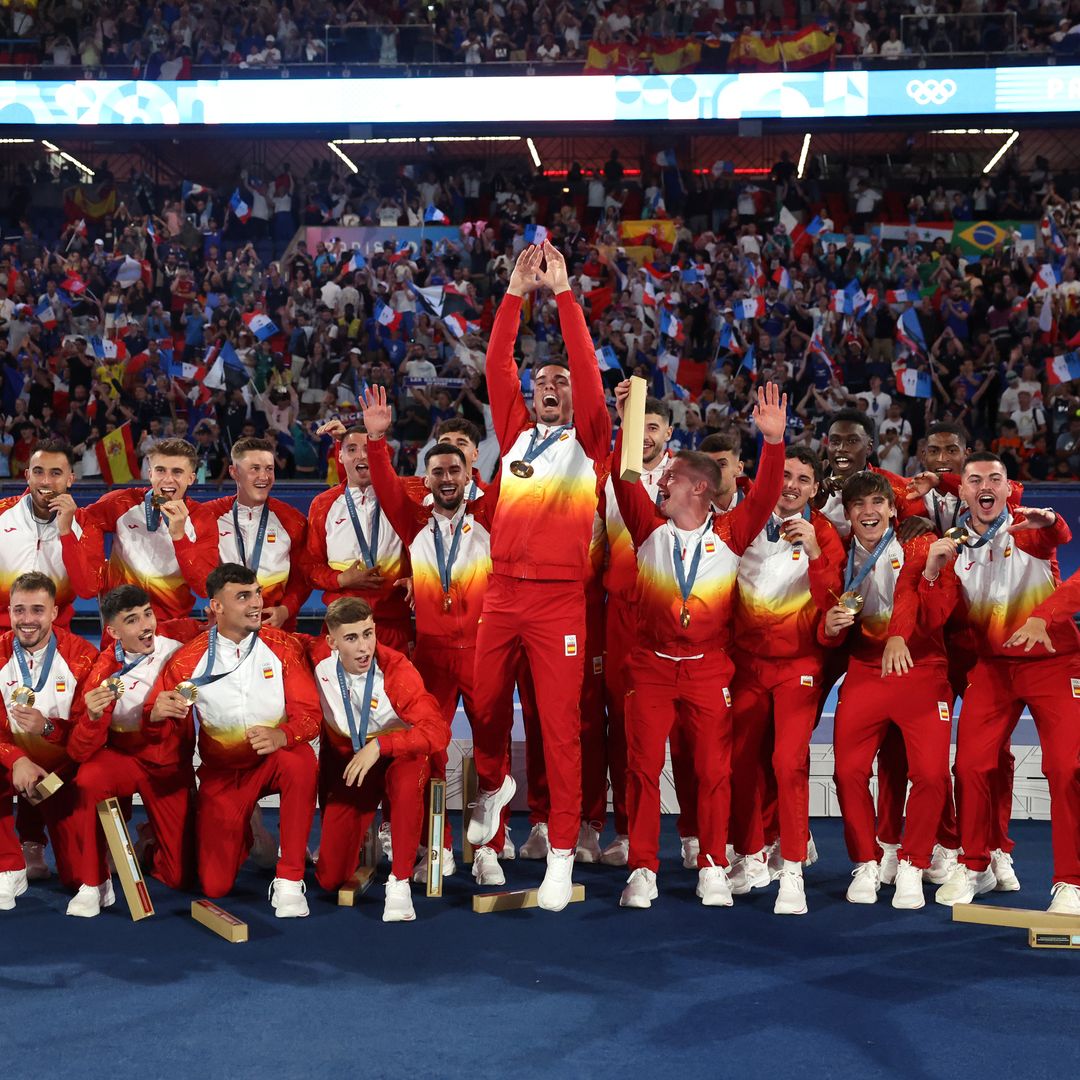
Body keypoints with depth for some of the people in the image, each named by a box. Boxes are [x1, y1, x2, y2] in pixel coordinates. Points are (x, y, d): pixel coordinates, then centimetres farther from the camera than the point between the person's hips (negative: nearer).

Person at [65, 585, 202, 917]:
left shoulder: (179, 636, -13)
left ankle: (151, 843, 34)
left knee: (181, 876, -2)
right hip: (125, 758, -2)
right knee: (89, 779, -38)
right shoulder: (106, 672, -18)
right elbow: (80, 752, -18)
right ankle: (94, 883, -21)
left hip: (172, 766, 2)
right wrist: (93, 716, -40)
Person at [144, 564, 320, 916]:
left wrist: (281, 736, -36)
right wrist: (158, 715, -28)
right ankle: (241, 834, 30)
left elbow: (309, 713, -13)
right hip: (222, 772, 1)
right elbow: (155, 724, -2)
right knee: (215, 886, -9)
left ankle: (289, 880, -24)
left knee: (300, 760, -38)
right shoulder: (188, 660, -8)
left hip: (274, 759, -1)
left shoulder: (283, 647, -8)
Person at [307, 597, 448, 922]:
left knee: (407, 780, -41)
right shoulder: (319, 658, -18)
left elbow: (438, 731, -35)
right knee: (330, 879, -3)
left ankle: (399, 880, -24)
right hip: (344, 761, 3)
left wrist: (379, 746, -43)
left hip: (397, 752, -3)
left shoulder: (397, 671, -26)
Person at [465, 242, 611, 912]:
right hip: (503, 592, 4)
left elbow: (588, 370, -5)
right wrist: (516, 293, 3)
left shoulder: (588, 443, 6)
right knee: (487, 705, 12)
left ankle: (563, 855, -1)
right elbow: (497, 368, 8)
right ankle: (495, 785, 42)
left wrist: (562, 291, -6)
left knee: (560, 724, -5)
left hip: (559, 598, -4)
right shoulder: (515, 434, 15)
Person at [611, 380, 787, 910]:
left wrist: (773, 439, -24)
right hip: (651, 665, 1)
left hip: (709, 670, -1)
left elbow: (764, 496, -11)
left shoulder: (729, 534, 0)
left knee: (713, 770, 2)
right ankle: (642, 870, 4)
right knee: (642, 766, -2)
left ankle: (712, 869, 13)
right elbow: (626, 481, -6)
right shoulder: (650, 528, 4)